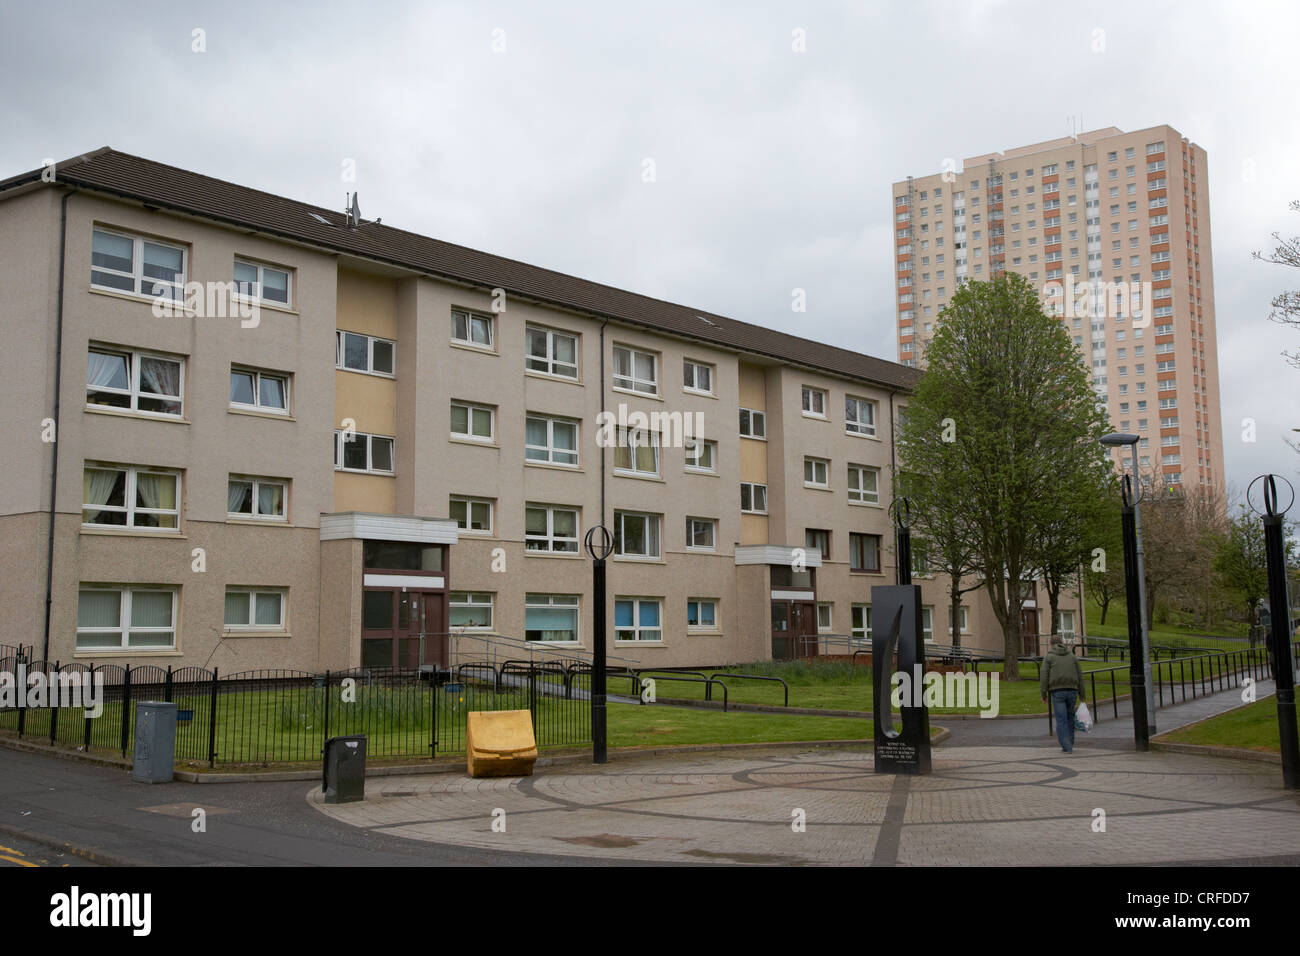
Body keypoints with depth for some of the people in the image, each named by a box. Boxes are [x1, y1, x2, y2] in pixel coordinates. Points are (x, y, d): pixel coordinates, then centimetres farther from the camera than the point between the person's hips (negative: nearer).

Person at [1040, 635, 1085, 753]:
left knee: (1061, 720, -2)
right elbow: (1080, 675, 9)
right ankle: (1069, 745, 19)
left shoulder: (1049, 657, 3)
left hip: (1057, 692, -3)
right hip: (1072, 691, 3)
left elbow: (1044, 676, -6)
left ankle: (1067, 747, -11)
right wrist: (1082, 694, 12)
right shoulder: (1072, 656, 11)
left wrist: (1043, 693, -1)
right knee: (1070, 718, 17)